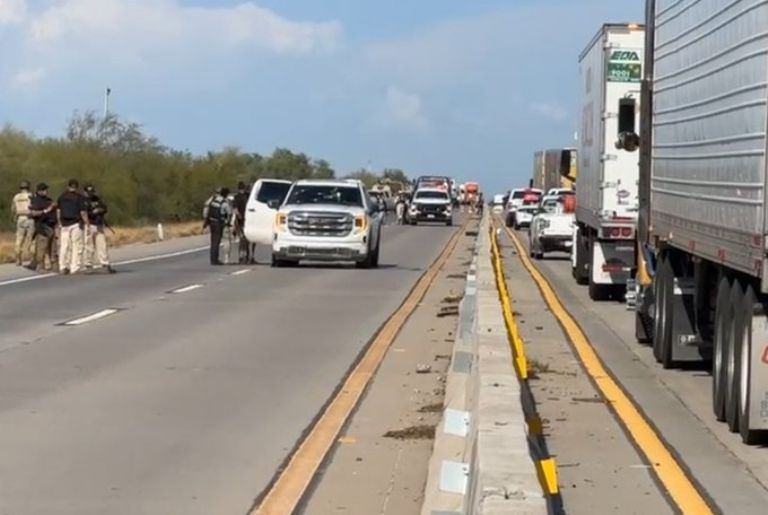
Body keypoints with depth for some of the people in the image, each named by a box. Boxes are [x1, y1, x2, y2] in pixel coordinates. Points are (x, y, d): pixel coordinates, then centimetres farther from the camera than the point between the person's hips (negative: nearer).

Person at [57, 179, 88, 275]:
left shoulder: (62, 197, 8)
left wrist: (60, 223, 18)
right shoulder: (79, 197, -6)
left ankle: (63, 267, 5)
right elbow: (83, 212, -8)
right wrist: (87, 224, -2)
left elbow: (58, 211, 10)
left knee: (63, 246, 8)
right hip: (76, 224, -4)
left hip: (64, 224, 4)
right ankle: (74, 268, -1)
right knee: (76, 246, 1)